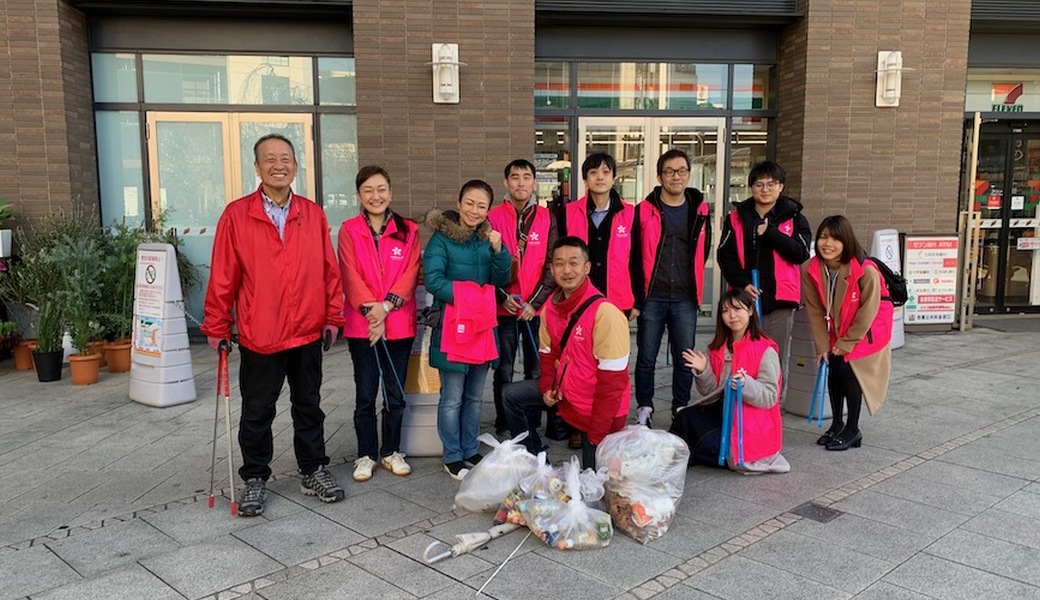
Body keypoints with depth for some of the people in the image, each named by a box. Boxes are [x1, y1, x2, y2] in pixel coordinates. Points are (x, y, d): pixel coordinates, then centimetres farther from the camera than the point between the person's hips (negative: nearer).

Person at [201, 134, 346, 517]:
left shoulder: (313, 214, 2)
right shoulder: (236, 215, -4)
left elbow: (330, 270, 5)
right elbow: (223, 276, -3)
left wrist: (333, 317, 3)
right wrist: (217, 327, -2)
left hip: (308, 333, 2)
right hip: (259, 337, -2)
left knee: (309, 406, 15)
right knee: (257, 413, 10)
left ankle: (314, 472, 30)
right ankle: (255, 479, 26)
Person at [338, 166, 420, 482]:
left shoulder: (408, 230, 5)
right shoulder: (349, 230, 0)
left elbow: (410, 274, -3)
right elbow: (351, 276, -6)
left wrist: (386, 306, -16)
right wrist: (370, 312, -16)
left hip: (399, 323, 2)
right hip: (362, 325, -1)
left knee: (395, 395, 10)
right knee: (365, 396, 6)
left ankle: (391, 452, 25)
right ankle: (366, 455, 20)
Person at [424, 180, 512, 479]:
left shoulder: (488, 238, 10)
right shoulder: (442, 238, -6)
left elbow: (501, 280, 4)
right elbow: (433, 280, -14)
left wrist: (498, 250, -12)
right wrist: (467, 295, -17)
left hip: (483, 324, 5)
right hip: (452, 325, -5)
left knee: (474, 396, 15)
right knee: (452, 398, 2)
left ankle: (470, 451, 27)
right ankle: (452, 458, 14)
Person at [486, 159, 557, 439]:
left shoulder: (547, 219, 3)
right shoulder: (493, 218, 0)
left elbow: (552, 265, 0)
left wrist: (535, 302, -8)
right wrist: (502, 297, -11)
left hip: (537, 309, 1)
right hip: (503, 309, -1)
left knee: (536, 373, 8)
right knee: (503, 373, 6)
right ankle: (503, 429, 18)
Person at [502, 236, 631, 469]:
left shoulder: (605, 313, -26)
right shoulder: (551, 307, -3)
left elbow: (612, 382, -24)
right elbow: (548, 353, 12)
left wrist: (597, 435, -20)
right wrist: (547, 388, -7)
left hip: (598, 407, -7)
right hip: (566, 392, 7)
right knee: (513, 395, 10)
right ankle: (533, 457, 23)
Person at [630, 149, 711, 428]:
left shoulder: (700, 210, 7)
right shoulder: (644, 211, -1)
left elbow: (702, 252, 17)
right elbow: (633, 258, -2)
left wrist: (691, 286, 14)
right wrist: (635, 298, -4)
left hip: (685, 300, 2)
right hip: (652, 298, -2)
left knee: (685, 360, 6)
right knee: (646, 358, 5)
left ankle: (681, 411, 19)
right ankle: (644, 410, 19)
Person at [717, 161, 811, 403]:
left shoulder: (793, 217, 7)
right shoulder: (737, 217, 8)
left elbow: (801, 254, -6)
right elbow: (725, 255, 3)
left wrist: (770, 233, -13)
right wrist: (742, 283, -10)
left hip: (780, 298, 0)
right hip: (745, 297, 1)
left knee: (777, 359, 4)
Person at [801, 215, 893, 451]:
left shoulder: (866, 271, -30)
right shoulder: (812, 271, -16)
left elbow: (868, 310, -20)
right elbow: (815, 311, -8)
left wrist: (848, 342, -14)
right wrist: (822, 346, -8)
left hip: (864, 332, -5)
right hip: (836, 332, 5)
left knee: (848, 369, -13)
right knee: (833, 371, 3)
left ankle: (853, 429, 3)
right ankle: (837, 424, 22)